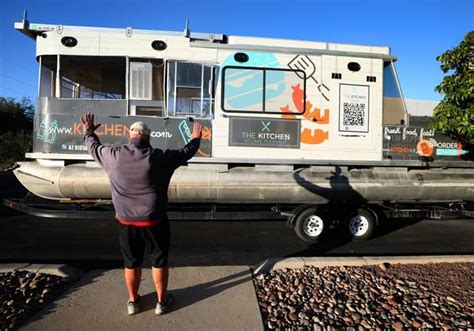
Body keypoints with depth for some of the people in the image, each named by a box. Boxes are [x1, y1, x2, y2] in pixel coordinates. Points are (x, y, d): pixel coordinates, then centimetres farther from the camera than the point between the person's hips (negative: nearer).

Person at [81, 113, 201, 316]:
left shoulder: (113, 156, -5)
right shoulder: (158, 157, -13)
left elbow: (94, 148, 16)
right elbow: (185, 153, 0)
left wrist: (88, 133, 36)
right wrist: (195, 139, 20)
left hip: (126, 221, 3)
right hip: (153, 220, -3)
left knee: (131, 263, 19)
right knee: (159, 261, 14)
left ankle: (133, 301, 36)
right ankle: (162, 301, 29)